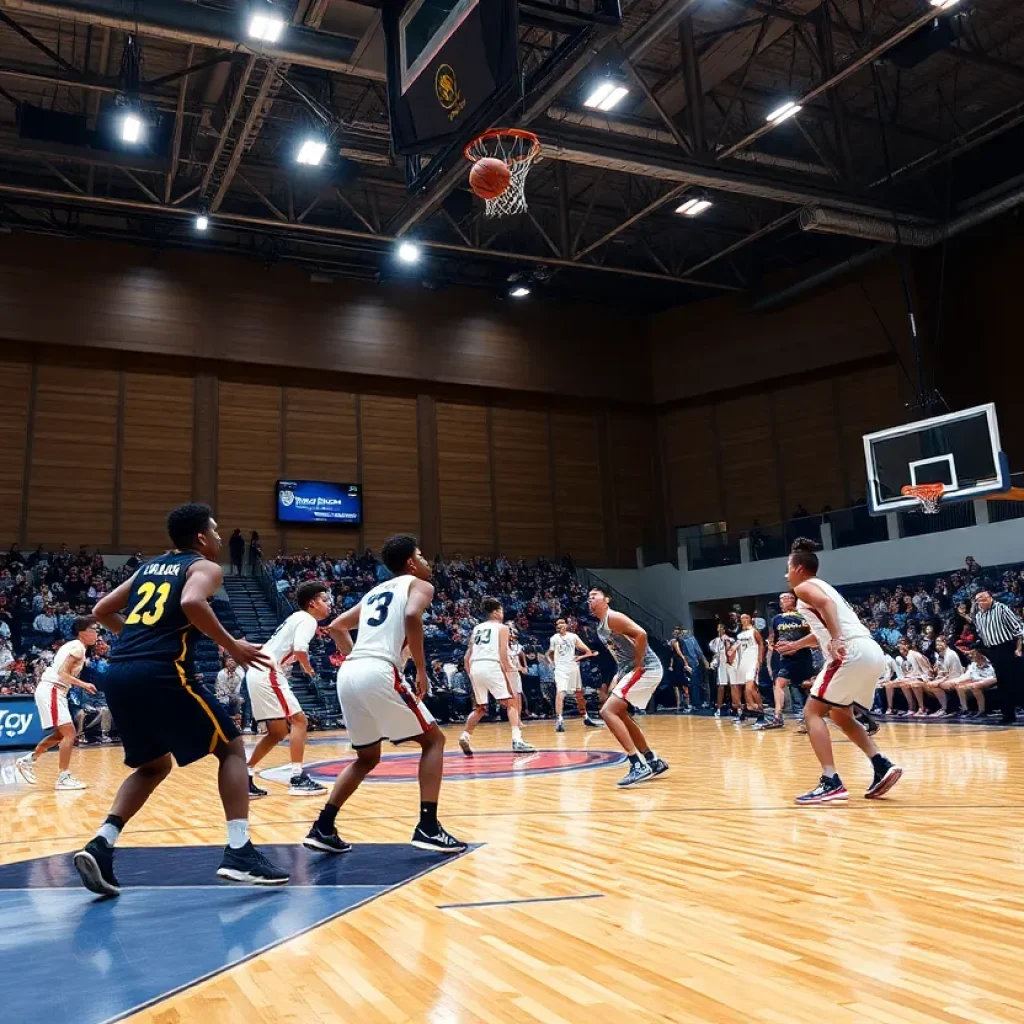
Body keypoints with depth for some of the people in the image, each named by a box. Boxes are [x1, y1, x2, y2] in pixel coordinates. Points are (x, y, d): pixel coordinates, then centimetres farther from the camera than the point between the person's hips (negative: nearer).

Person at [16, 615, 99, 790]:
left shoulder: (75, 646, 16)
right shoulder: (78, 647, -14)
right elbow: (62, 673, -22)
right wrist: (83, 685, -27)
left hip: (53, 691, 10)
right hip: (51, 691, -10)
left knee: (61, 734, 21)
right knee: (70, 733, -12)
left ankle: (28, 760, 32)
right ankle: (64, 778, -12)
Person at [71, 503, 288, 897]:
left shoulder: (148, 567, 26)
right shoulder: (204, 567, 5)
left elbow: (101, 611, 29)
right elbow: (191, 603, -17)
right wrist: (231, 646, -8)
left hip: (117, 673, 7)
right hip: (161, 672, -7)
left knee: (154, 765, 25)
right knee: (231, 748, 6)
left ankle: (101, 845, 8)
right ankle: (239, 853, -4)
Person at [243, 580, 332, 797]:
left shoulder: (297, 618, 22)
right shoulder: (307, 619, -8)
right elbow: (300, 650, -23)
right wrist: (309, 670, -7)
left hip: (260, 673, 10)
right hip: (268, 674, -10)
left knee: (278, 732, 14)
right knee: (299, 721, -7)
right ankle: (297, 779, -11)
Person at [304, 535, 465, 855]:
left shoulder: (375, 592, 29)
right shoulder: (419, 585, 9)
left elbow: (336, 627, 31)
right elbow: (412, 616, -14)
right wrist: (421, 669, -8)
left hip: (349, 674, 7)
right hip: (379, 673, -7)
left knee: (368, 757, 24)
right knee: (433, 740, 9)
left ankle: (322, 828, 16)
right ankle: (428, 828, 0)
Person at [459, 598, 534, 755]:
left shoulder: (476, 628, 25)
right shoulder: (502, 627, 10)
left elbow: (467, 657, 20)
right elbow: (503, 654, -2)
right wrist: (508, 676, -1)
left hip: (475, 668, 5)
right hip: (491, 667, -5)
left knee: (480, 708, 21)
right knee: (511, 703, 3)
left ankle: (464, 736, 4)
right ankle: (517, 741, -11)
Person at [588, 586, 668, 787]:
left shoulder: (613, 618, -12)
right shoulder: (601, 627, 18)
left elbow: (641, 634, -25)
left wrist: (638, 667, -20)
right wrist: (619, 676, 15)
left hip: (645, 669, -11)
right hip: (632, 670, 11)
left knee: (608, 711, -16)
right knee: (620, 714, 20)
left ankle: (639, 764, -18)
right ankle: (653, 761, 26)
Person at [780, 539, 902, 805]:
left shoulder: (804, 587, 3)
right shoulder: (822, 586, 30)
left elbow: (826, 603, -20)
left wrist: (836, 640, -32)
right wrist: (797, 644, 53)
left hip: (852, 652, -9)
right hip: (872, 652, 9)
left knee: (813, 713, -2)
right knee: (840, 714, 24)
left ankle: (831, 783, -12)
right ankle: (882, 766, 12)